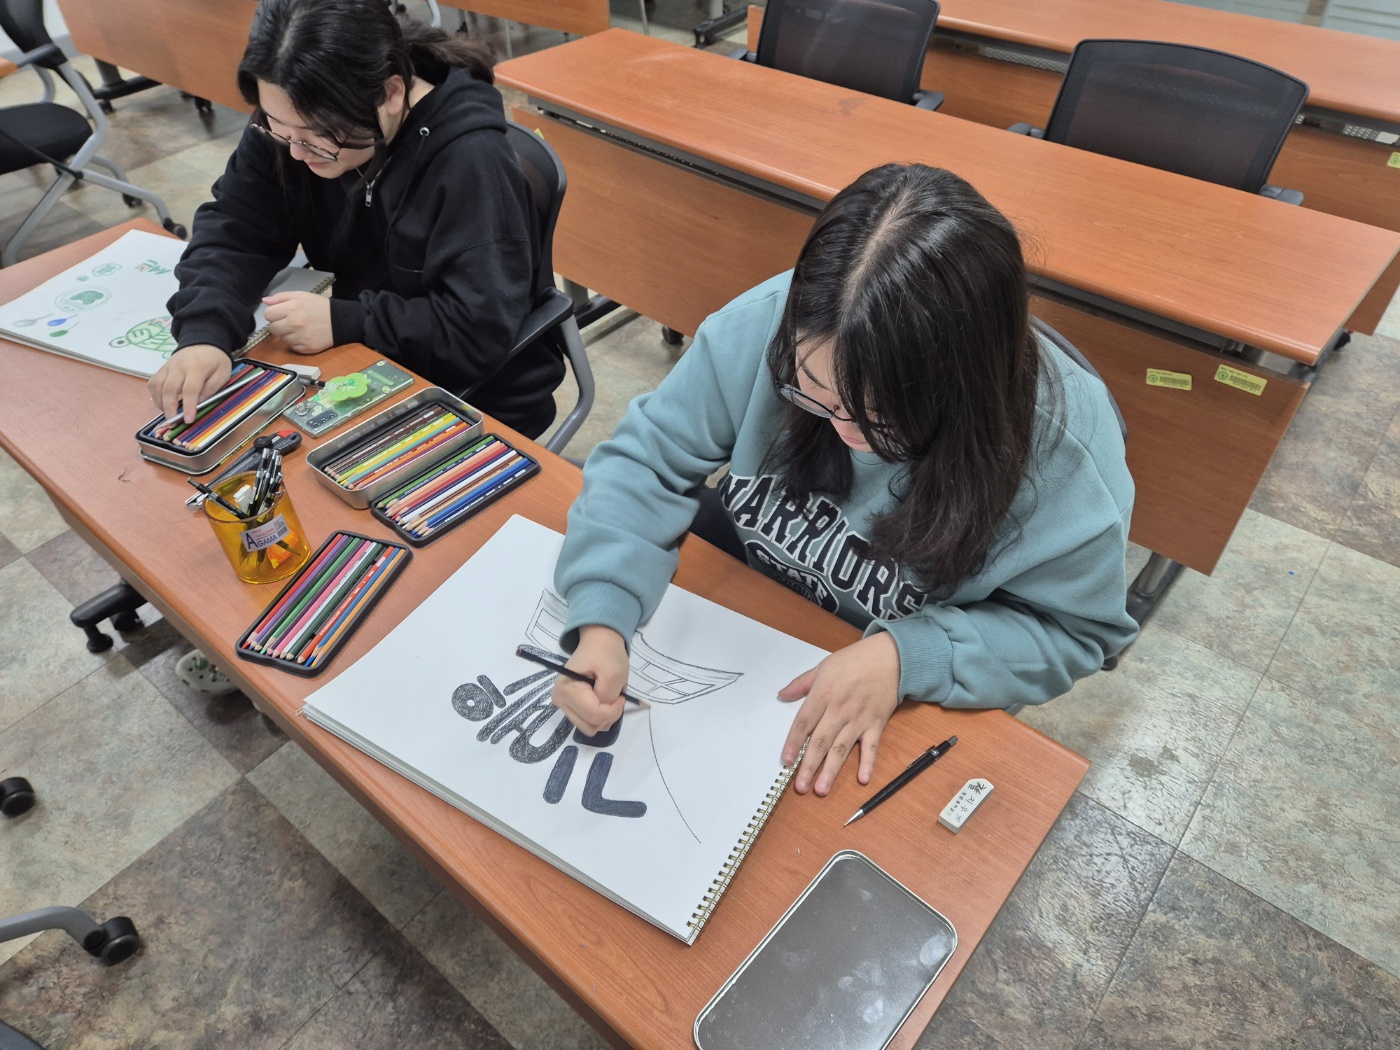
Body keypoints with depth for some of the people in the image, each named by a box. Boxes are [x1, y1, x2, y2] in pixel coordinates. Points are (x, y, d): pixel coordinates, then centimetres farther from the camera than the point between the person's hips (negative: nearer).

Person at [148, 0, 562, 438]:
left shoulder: (470, 160, -26)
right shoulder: (290, 123, -7)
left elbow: (483, 330, -27)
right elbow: (233, 230, -6)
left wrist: (342, 321, -24)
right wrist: (204, 334, -23)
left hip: (478, 402, -5)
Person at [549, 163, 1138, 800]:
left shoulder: (1065, 445, -30)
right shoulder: (768, 322, -27)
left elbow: (1073, 626, -16)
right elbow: (650, 456, -18)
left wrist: (908, 657, -33)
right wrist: (601, 620, -32)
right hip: (740, 591, 4)